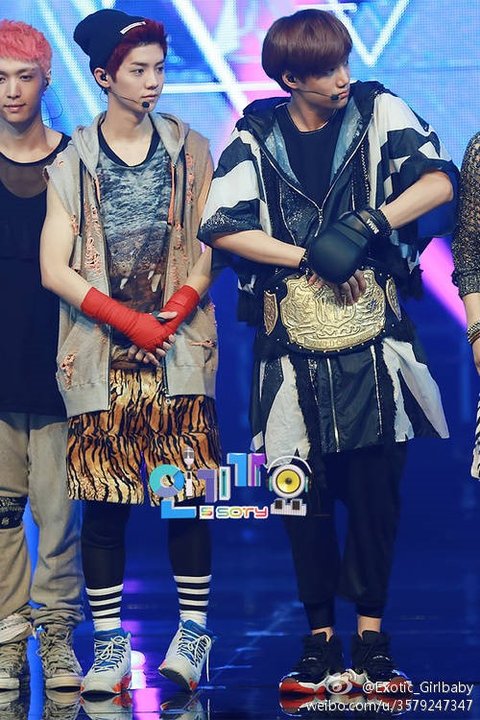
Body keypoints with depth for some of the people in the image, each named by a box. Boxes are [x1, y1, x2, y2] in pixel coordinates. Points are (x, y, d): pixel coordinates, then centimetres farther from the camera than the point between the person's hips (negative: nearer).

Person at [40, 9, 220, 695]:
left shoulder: (190, 150, 8)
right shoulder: (72, 163, 5)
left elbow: (210, 244, 5)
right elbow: (55, 269, 0)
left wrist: (176, 311, -11)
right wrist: (128, 320, -9)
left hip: (179, 351, 0)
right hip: (101, 356, 0)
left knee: (187, 494, -3)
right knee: (103, 504, -1)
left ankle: (193, 632, 7)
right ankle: (110, 648, 5)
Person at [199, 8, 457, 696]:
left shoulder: (379, 113, 2)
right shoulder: (256, 138, 2)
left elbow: (439, 179, -8)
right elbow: (222, 228, -5)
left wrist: (364, 226, -17)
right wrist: (311, 257, -11)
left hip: (375, 339, 0)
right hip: (294, 343, 0)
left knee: (375, 482, 0)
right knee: (305, 489, 5)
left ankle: (371, 625, 11)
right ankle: (320, 632, 14)